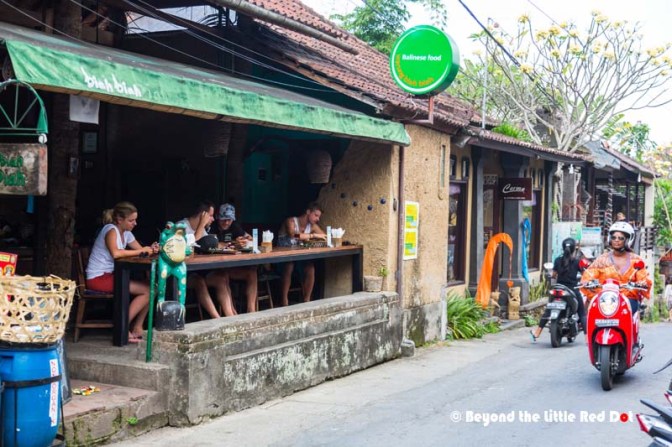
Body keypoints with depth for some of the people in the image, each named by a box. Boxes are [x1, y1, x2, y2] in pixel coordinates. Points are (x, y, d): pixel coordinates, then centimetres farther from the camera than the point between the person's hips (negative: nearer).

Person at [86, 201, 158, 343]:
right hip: (97, 278, -9)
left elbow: (140, 250, 11)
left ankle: (137, 328, 3)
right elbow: (115, 253, -33)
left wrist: (150, 249, -13)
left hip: (110, 275, 9)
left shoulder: (126, 233, 11)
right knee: (147, 290, -16)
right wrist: (141, 251, -23)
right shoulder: (111, 230, -15)